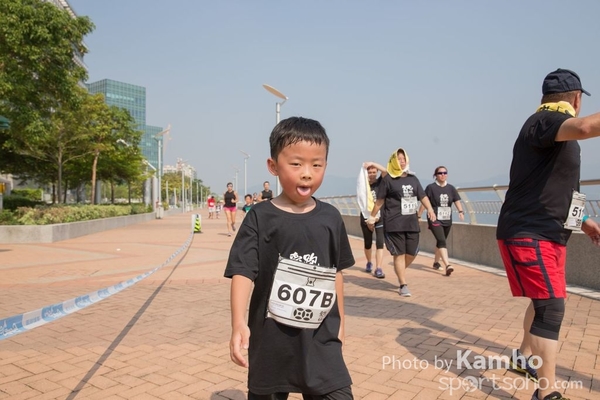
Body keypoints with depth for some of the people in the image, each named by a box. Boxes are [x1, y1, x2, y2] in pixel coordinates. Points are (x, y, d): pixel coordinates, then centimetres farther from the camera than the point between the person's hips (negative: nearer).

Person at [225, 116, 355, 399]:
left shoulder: (330, 218, 0)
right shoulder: (260, 217, -10)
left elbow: (336, 273, 10)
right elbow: (243, 272, -16)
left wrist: (339, 322, 15)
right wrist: (239, 323, -30)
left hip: (320, 339, 2)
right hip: (271, 339, -2)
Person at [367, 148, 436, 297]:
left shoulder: (413, 178, 13)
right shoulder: (388, 179, -2)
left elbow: (422, 196, 12)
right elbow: (380, 200, 2)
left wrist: (429, 208, -7)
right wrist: (372, 217, 5)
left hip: (412, 222, 5)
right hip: (394, 223, -5)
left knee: (412, 253, 8)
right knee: (399, 254, -2)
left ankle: (399, 273, 35)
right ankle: (403, 285, 6)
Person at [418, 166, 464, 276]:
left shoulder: (451, 188, 7)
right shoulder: (431, 187, -6)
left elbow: (457, 201, -2)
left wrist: (461, 211, -20)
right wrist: (418, 216, -4)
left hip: (447, 220, 5)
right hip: (434, 220, -5)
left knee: (440, 242, 17)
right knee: (442, 241, -17)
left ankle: (436, 262, 34)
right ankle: (447, 265, -25)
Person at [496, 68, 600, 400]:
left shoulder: (557, 130, 18)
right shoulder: (544, 120, -15)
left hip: (550, 234, 11)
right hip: (527, 234, -11)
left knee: (544, 301, 21)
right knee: (551, 306, -14)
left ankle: (523, 358, 40)